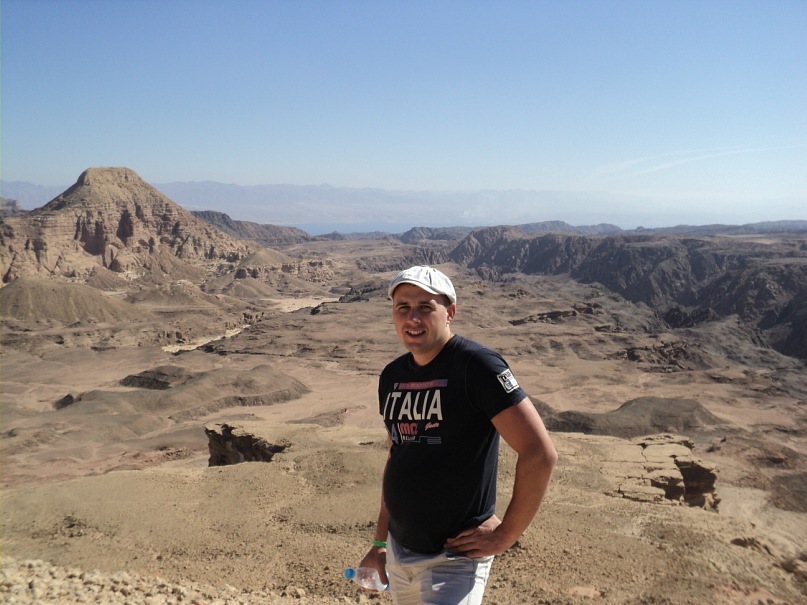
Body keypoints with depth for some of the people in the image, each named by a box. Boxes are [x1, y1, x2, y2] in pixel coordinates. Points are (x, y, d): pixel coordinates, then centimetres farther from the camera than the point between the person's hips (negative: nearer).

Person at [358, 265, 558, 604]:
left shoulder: (476, 365, -17)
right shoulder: (392, 376, 5)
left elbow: (540, 454, -21)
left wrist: (505, 535, -15)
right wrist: (380, 541, 16)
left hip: (454, 559, -6)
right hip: (398, 553, 7)